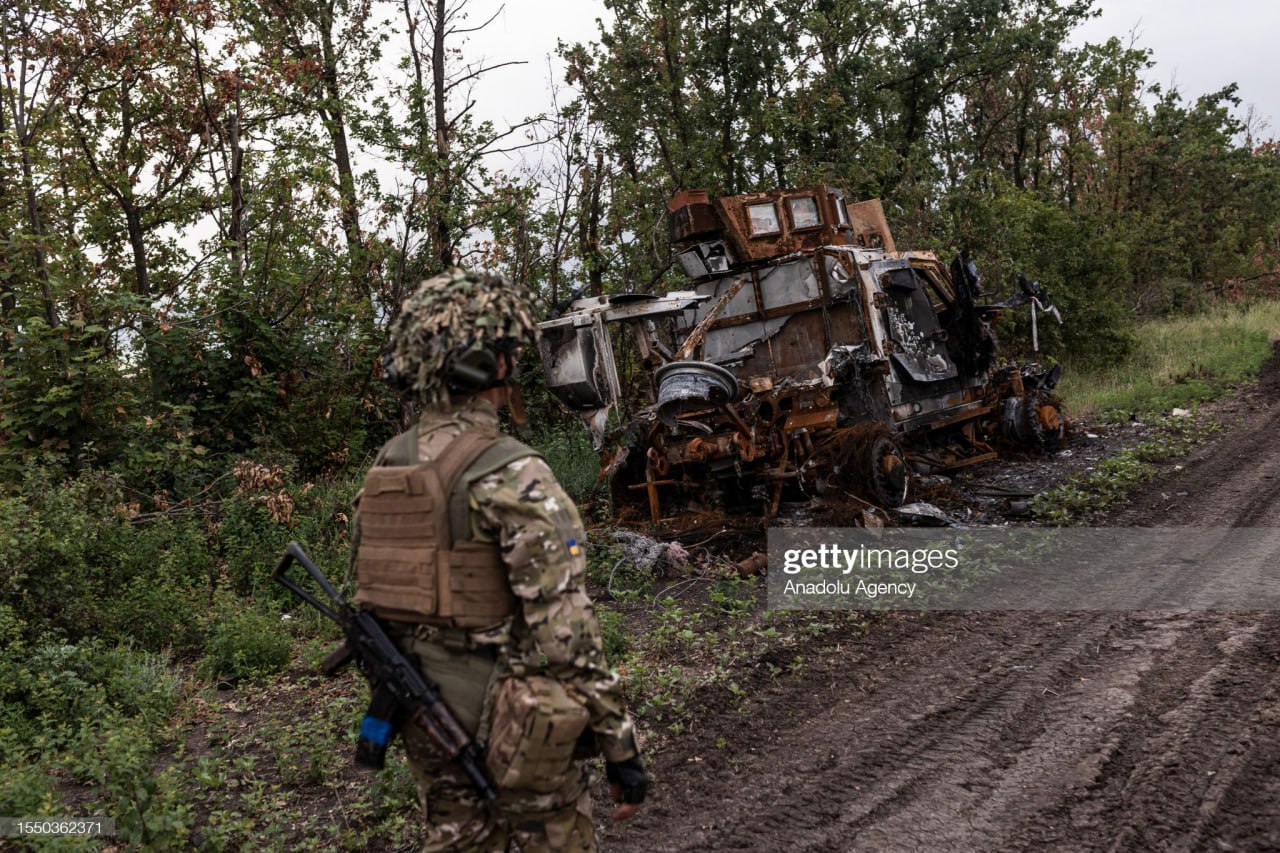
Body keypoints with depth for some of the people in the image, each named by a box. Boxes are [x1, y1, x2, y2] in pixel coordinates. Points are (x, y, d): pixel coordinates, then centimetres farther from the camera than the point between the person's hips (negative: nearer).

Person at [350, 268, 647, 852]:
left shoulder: (385, 469, 1)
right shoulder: (512, 476, -22)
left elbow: (368, 595, 10)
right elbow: (566, 630, -23)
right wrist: (619, 743, -15)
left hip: (427, 724, 7)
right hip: (511, 731, -7)